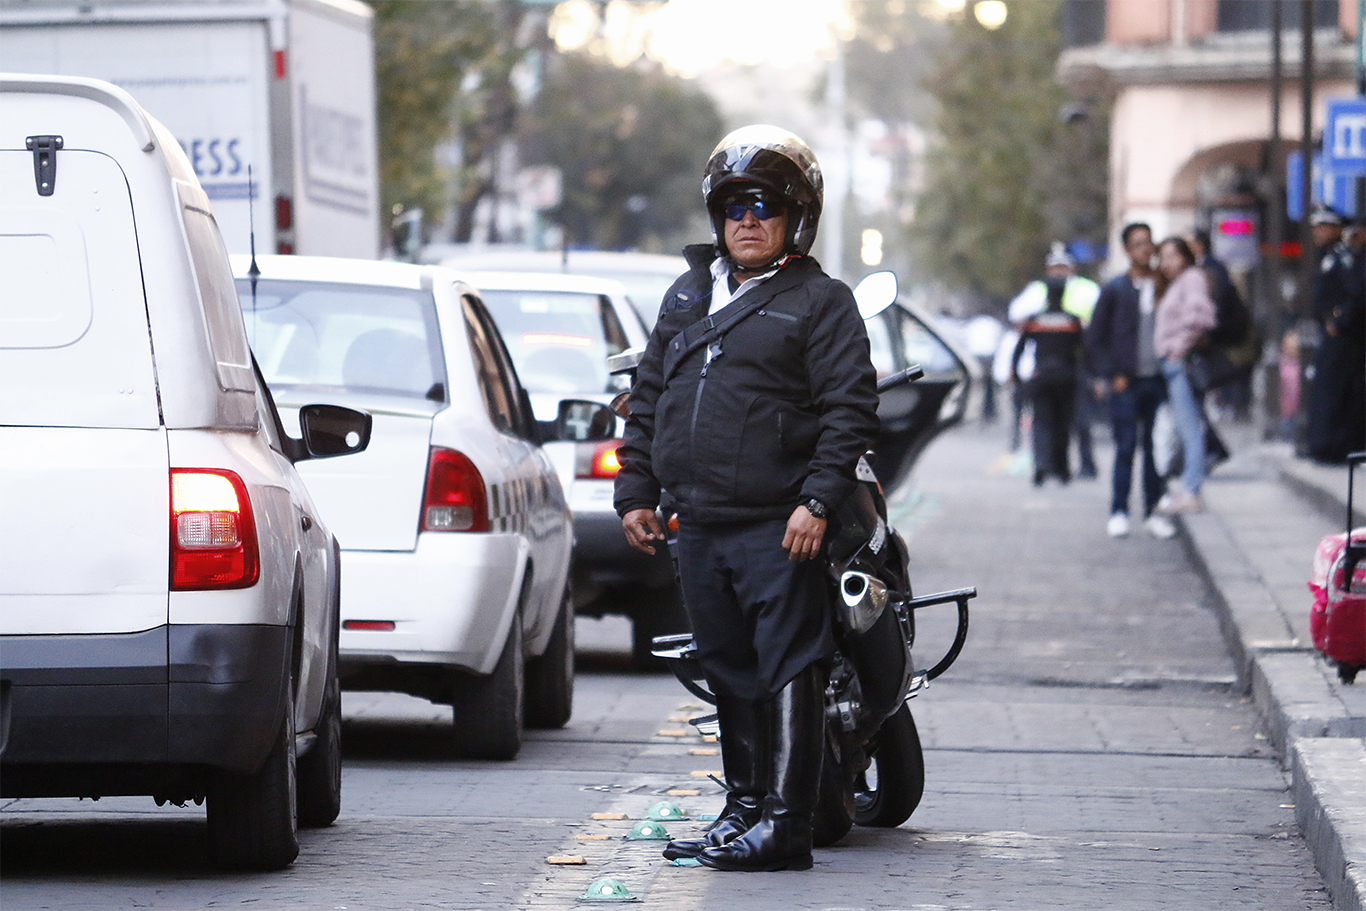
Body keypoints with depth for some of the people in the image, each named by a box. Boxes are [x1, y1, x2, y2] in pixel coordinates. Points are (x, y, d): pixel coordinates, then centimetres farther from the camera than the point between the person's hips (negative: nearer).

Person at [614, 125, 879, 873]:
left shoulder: (820, 302, -1)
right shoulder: (687, 294, 18)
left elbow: (849, 411, -7)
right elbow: (648, 397, 23)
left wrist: (817, 503, -16)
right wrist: (636, 493, 16)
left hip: (778, 530, -6)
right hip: (699, 528, 6)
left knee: (787, 672, -9)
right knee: (729, 675, 12)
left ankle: (784, 821, -9)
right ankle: (744, 806, 20)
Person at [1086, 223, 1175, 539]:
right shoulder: (1115, 290, 4)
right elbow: (1095, 336, 6)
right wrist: (1109, 376, -3)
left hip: (1159, 381, 2)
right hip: (1126, 383, -2)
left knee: (1156, 449, 2)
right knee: (1126, 448, -4)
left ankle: (1154, 512, 8)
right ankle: (1119, 513, 1)